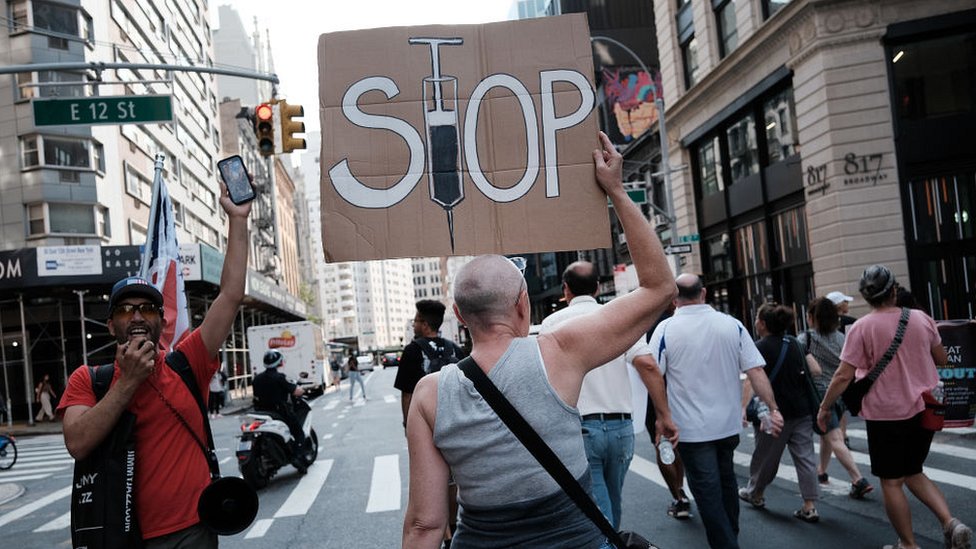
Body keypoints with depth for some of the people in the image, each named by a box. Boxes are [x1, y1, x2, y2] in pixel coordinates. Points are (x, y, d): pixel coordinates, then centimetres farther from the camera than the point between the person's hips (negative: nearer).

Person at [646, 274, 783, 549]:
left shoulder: (666, 329, -12)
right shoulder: (732, 325, -3)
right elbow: (756, 371, -6)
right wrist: (773, 408, -2)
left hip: (692, 428, -4)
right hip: (728, 423, 5)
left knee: (707, 490, 4)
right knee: (726, 480, 23)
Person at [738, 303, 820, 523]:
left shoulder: (760, 347, -12)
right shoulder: (793, 343, 9)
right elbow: (810, 371, 18)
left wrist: (744, 406, -29)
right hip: (803, 410, 6)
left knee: (765, 456, 11)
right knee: (805, 457, 5)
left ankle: (755, 493, 30)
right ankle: (810, 507, 3)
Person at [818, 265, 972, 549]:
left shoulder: (862, 328, -13)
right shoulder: (921, 318, -1)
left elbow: (843, 375, -14)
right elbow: (942, 359, 12)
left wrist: (824, 407, -3)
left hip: (886, 415, -5)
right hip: (925, 409, 5)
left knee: (892, 482, 8)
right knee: (913, 472, 21)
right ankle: (950, 522, 5)